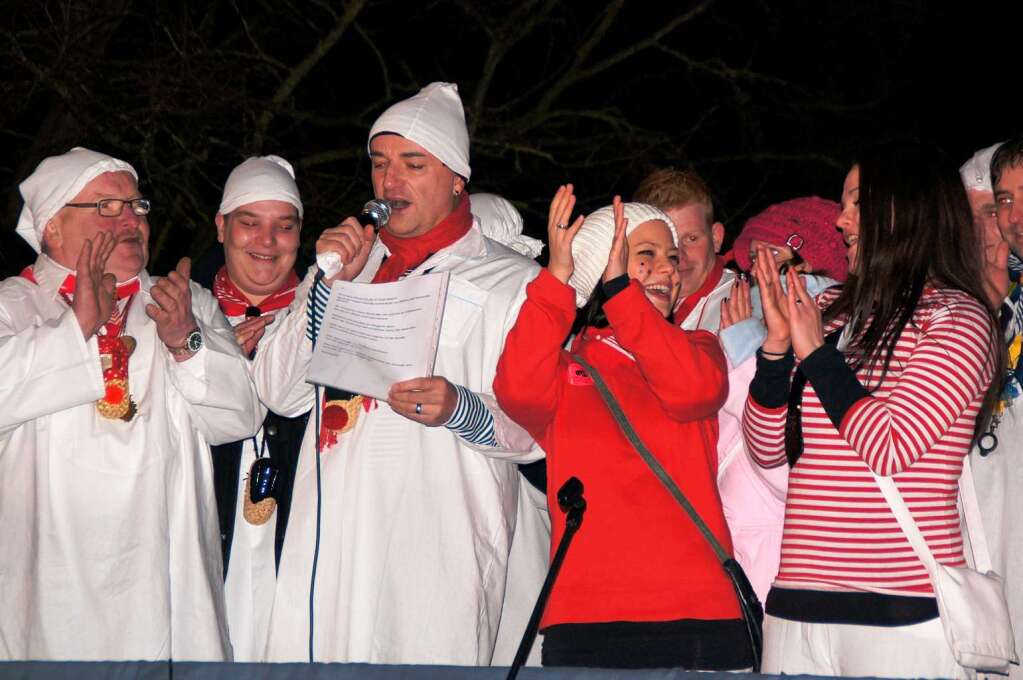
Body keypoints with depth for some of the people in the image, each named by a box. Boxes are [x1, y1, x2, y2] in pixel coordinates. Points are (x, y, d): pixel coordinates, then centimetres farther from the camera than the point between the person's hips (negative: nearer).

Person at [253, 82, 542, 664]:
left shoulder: (511, 281, 7)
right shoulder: (345, 262, 21)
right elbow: (281, 393, 10)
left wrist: (459, 409, -20)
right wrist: (331, 283, 0)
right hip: (331, 545, 4)